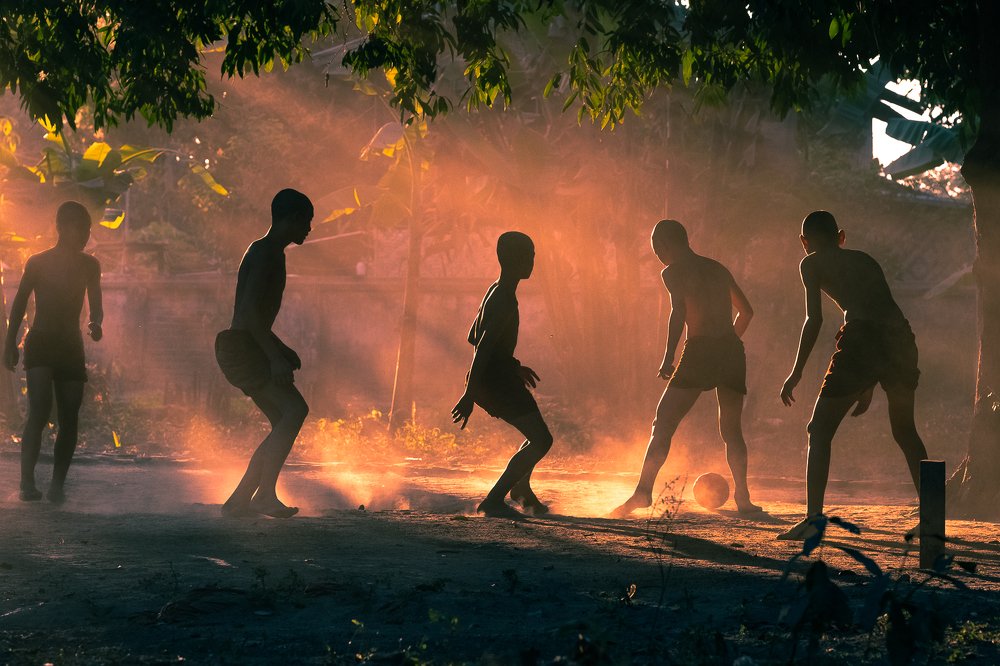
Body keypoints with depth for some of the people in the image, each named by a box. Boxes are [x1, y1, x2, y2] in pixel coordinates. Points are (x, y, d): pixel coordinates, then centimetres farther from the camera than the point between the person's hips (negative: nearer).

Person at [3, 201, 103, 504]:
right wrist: (10, 343, 4)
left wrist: (95, 323, -11)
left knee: (68, 419, -1)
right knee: (40, 411, -20)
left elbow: (96, 306, 12)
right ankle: (27, 481, -23)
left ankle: (57, 485, 6)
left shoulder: (89, 265, 7)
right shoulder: (38, 262, -2)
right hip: (40, 344, -4)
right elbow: (19, 303, 5)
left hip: (71, 347, 4)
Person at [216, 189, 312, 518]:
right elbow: (249, 309, -23)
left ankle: (238, 501, 5)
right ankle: (265, 493, -26)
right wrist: (276, 356, -26)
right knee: (295, 409, -21)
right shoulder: (266, 253, -11)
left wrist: (282, 349, 27)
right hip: (241, 347, -10)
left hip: (246, 349, 10)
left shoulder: (269, 253, 21)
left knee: (283, 422, 7)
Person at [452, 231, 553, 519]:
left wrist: (512, 365, 26)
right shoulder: (505, 301, -19)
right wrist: (469, 395, -29)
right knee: (541, 440, -10)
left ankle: (521, 491, 46)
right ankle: (494, 501, -13)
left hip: (489, 379, 10)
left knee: (537, 437, 26)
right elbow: (482, 349, -26)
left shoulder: (495, 292, 12)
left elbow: (475, 337, 22)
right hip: (496, 382, -10)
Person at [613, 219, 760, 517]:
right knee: (732, 431, 17)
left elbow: (679, 312, -17)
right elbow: (746, 311, 29)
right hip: (732, 352, 5)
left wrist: (668, 357, -21)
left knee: (663, 425, -2)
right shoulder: (718, 269, 21)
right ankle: (743, 498, 9)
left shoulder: (673, 272, 1)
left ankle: (643, 492, -13)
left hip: (700, 352, -5)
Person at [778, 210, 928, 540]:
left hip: (861, 340, -6)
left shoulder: (812, 264, 13)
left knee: (820, 432, 4)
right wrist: (869, 384, 34)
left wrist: (796, 372, 7)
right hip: (901, 337, 6)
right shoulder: (866, 260, 29)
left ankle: (813, 518, -8)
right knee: (905, 432, 25)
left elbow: (814, 319, 2)